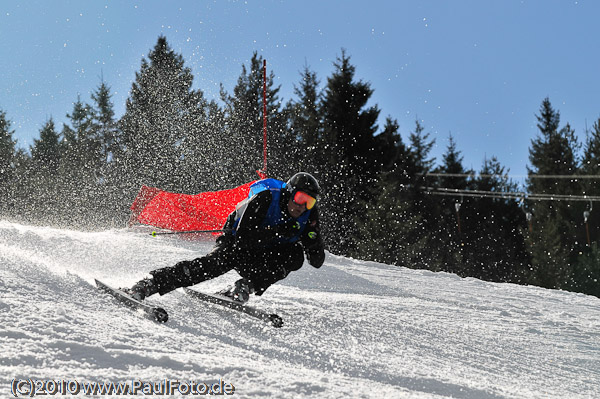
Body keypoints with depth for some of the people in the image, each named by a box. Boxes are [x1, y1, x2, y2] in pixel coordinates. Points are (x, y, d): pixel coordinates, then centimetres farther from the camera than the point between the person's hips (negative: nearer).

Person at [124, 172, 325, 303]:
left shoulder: (309, 214, -11)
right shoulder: (265, 199, -24)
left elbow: (317, 261, -8)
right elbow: (243, 237, -31)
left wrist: (313, 239, -29)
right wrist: (278, 231, -36)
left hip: (260, 258, 4)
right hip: (236, 244, -4)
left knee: (295, 257, -23)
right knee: (214, 263, -32)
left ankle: (244, 288, -25)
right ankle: (145, 286, -34)